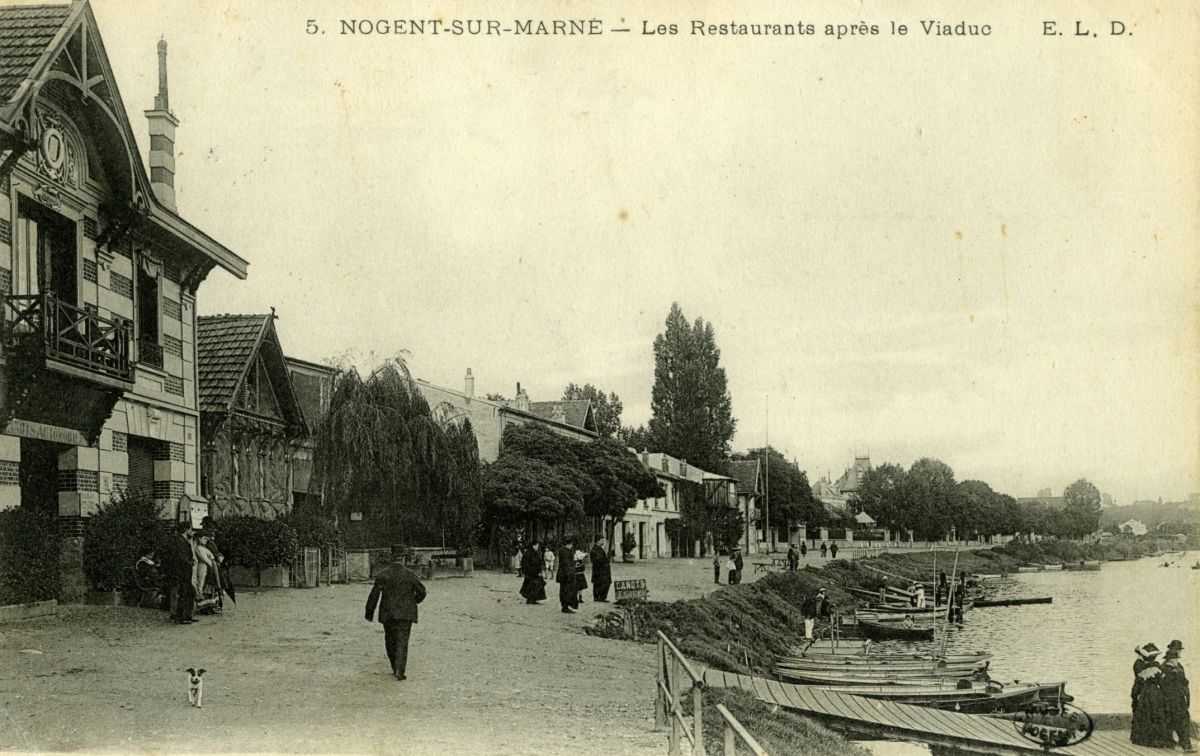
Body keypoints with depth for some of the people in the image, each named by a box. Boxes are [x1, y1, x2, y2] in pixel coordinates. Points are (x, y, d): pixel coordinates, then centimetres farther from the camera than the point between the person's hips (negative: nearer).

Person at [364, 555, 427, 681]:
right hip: (405, 614, -1)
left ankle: (396, 669, 22)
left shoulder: (383, 575, 1)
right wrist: (414, 601, 21)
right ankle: (399, 671, -17)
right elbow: (421, 591, 0)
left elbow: (374, 596, -2)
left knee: (390, 641, 17)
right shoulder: (410, 574, 0)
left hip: (388, 614, 1)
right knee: (402, 642, -3)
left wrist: (369, 613, 6)